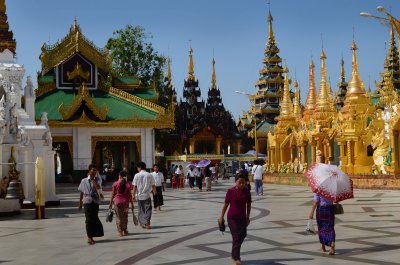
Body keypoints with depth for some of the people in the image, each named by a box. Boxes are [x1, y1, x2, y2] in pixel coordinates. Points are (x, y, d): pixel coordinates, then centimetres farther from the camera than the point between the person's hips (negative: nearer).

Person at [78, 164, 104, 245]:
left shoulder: (98, 180, 5)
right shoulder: (84, 181, 6)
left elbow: (98, 187, -17)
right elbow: (81, 193, 12)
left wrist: (93, 179, -14)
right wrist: (80, 203, 12)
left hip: (95, 201, 1)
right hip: (87, 201, -1)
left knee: (94, 218, 4)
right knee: (89, 219, -4)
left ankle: (91, 236, 18)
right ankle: (89, 237, 3)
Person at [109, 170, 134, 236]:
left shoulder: (115, 184, -7)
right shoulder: (128, 184, -6)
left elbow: (113, 194, -4)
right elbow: (130, 195, -3)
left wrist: (110, 203, 5)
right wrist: (132, 204, 5)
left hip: (117, 201, -1)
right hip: (125, 202, 1)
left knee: (118, 217, 8)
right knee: (125, 217, 15)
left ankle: (120, 231, 9)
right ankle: (125, 230, 21)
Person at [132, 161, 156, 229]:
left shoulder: (137, 175, -5)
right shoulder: (149, 175, -3)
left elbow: (134, 186, -5)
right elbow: (153, 185, 0)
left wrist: (133, 195, 3)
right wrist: (154, 192, 17)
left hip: (139, 195, 1)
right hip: (147, 195, -1)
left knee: (141, 210, 14)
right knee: (148, 210, 5)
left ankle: (142, 223, 19)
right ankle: (147, 224, -4)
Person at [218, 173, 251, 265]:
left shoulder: (247, 191, -3)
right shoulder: (231, 191, -12)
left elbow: (248, 205, 7)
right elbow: (226, 204, -5)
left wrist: (247, 217, 9)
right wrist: (221, 217, -2)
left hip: (242, 218, 5)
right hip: (232, 218, -4)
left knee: (242, 235, 14)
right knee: (236, 237, -4)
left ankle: (234, 255, 34)